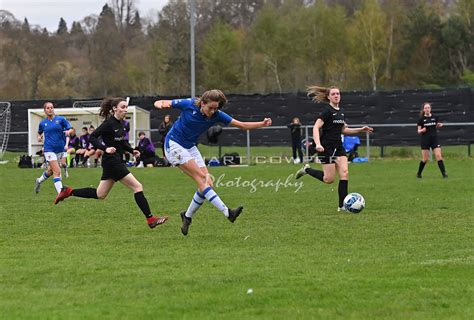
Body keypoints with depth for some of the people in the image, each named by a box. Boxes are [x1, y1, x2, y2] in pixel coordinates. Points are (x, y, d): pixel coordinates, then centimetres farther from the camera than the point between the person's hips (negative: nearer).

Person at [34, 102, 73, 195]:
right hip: (49, 149, -2)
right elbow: (39, 132, 24)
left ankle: (39, 181, 47)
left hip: (60, 149, 2)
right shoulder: (43, 123, 5)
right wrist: (39, 137, 3)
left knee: (51, 171, 19)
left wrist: (68, 131, -23)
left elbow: (71, 129, -1)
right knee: (57, 172, -16)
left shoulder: (61, 119, 1)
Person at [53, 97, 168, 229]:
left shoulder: (120, 123, 10)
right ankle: (151, 219, -7)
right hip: (112, 162, -10)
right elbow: (92, 137, -17)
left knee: (100, 194, 17)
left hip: (116, 161, 10)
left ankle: (69, 192, 22)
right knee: (137, 187, -9)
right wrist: (105, 148, -28)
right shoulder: (109, 123, -15)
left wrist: (132, 150, 9)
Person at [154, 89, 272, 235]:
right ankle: (227, 212, -28)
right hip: (174, 145, -6)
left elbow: (242, 125, -10)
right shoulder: (189, 105, -20)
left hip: (190, 147, 6)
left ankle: (187, 216, 13)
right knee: (201, 177, -19)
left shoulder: (217, 115, -10)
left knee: (207, 183, -6)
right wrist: (160, 104, -35)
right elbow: (160, 103, -11)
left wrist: (262, 124, -22)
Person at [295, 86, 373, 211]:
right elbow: (316, 127, -19)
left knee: (344, 173, -8)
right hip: (326, 147, -7)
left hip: (338, 147, 7)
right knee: (329, 179, -6)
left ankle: (342, 205, -6)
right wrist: (318, 144, -33)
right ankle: (306, 169, 19)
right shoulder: (327, 110, -12)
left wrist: (361, 130, 17)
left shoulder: (341, 111, 12)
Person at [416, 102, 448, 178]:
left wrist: (440, 125, -5)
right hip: (425, 140, -2)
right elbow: (418, 131, 1)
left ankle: (444, 173, -10)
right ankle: (419, 173, 20)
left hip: (434, 139, 2)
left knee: (439, 156, -10)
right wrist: (422, 130, -21)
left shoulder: (435, 117, 3)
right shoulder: (421, 119, -2)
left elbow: (437, 126, 18)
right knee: (425, 159, 1)